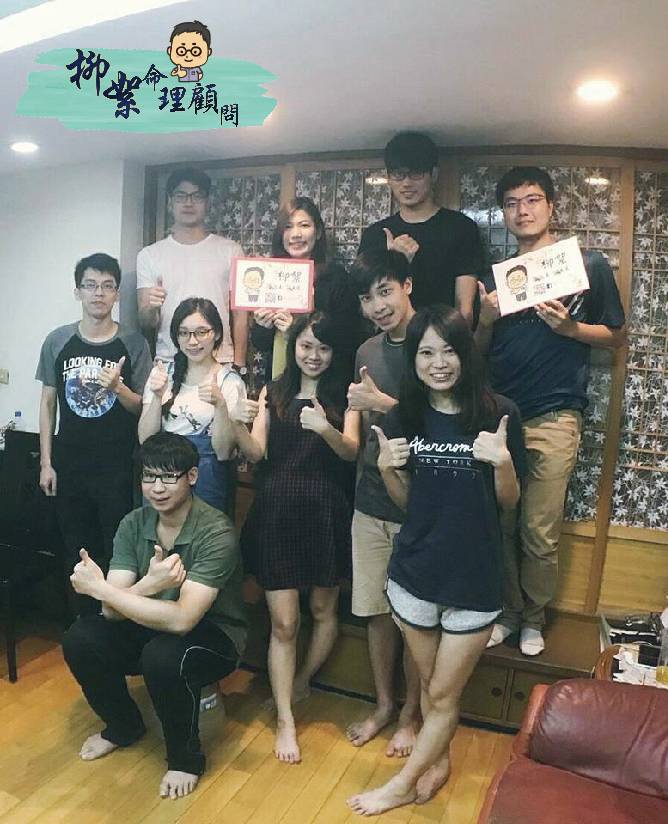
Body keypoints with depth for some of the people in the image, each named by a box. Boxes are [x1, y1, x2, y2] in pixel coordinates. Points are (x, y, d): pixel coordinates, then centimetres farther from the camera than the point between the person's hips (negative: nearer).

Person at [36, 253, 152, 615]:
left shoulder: (133, 344, -4)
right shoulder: (57, 341, 2)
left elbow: (143, 408, 0)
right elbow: (48, 403, 7)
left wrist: (117, 387, -20)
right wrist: (46, 463, 4)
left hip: (117, 469, -2)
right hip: (69, 466, 2)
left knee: (118, 552, 2)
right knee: (76, 551, 12)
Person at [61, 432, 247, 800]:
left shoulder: (216, 533, -26)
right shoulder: (134, 524, -9)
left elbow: (181, 620, -33)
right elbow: (112, 611, -14)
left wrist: (99, 588, -32)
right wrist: (149, 584, -37)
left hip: (212, 636, -5)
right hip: (151, 626, 6)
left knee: (163, 656, -35)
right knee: (79, 639, -15)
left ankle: (185, 758, -4)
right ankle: (124, 726, 13)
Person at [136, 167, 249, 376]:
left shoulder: (230, 250, 4)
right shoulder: (149, 255, 7)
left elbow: (240, 315, 4)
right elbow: (146, 324, 4)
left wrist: (238, 365, -3)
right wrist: (151, 308, -17)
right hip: (167, 363, 1)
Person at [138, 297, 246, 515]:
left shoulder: (230, 381, -7)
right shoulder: (161, 373, 3)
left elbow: (223, 452, -12)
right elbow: (145, 440, -3)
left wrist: (220, 405, -26)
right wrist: (158, 398, -18)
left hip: (208, 482, -3)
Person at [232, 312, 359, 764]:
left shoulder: (344, 395, 2)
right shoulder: (273, 393, 6)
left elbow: (351, 451, -12)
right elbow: (256, 453, -3)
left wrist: (326, 429, -33)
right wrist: (239, 424, -24)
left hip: (325, 512, 0)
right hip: (276, 510, 0)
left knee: (324, 609, 16)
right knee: (283, 622, 2)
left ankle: (300, 683, 42)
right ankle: (286, 720, 16)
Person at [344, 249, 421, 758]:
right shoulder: (367, 352, 8)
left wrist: (384, 403, -18)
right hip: (371, 502, 5)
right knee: (376, 610, 15)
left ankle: (411, 712, 31)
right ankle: (384, 704, 36)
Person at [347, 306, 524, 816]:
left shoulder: (498, 413, -11)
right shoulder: (405, 418, -3)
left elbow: (509, 501, -3)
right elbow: (407, 502, 6)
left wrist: (502, 462, -22)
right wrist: (387, 469, -13)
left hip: (474, 578, -2)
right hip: (415, 572, 2)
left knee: (443, 694, 13)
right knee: (429, 685, 21)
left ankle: (403, 784, 35)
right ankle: (438, 760, 46)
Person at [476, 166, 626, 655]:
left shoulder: (588, 265, 3)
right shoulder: (497, 273, 12)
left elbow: (617, 336, 7)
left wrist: (569, 327, -10)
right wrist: (486, 321, -7)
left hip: (554, 418, -3)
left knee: (541, 534, 2)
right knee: (499, 526, 7)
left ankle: (534, 619, 23)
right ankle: (507, 611, 26)